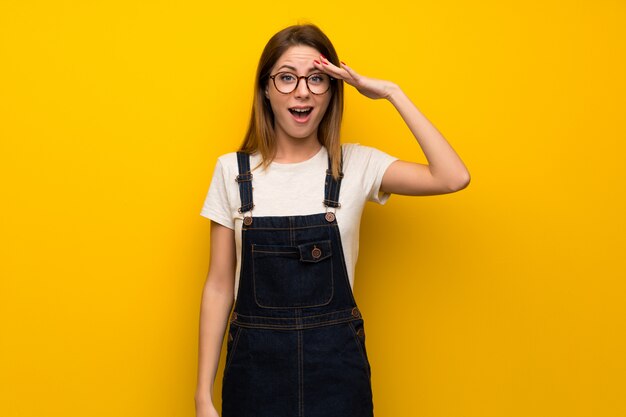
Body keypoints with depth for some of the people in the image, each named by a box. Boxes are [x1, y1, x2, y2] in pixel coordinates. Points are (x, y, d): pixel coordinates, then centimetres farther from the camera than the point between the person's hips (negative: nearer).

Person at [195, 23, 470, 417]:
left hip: (335, 366, 0)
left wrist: (392, 93, -12)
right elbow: (219, 285, 1)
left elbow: (453, 178, -16)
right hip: (255, 365, 0)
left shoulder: (356, 165, -2)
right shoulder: (232, 170, -1)